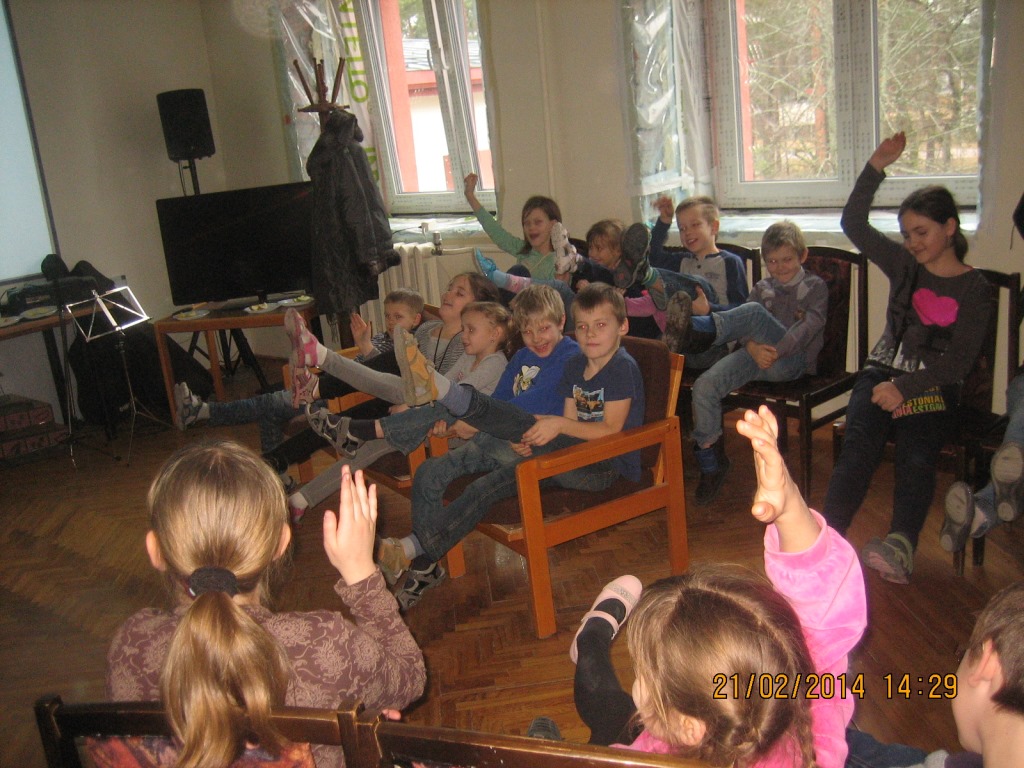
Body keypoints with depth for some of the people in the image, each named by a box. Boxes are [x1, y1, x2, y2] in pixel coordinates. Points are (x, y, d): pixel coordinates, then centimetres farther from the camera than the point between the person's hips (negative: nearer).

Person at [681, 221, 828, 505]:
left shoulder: (815, 287, 11)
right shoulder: (762, 288, 23)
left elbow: (808, 328, -7)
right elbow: (744, 330, 7)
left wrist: (775, 352, -22)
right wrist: (753, 347, -17)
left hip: (794, 361, -4)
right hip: (757, 356, 4)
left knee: (754, 312, -32)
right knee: (705, 385, -22)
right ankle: (710, 461, -14)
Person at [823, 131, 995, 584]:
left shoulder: (975, 291, 3)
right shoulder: (903, 266, 12)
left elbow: (960, 361, -7)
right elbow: (853, 223, 8)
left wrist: (905, 387, -19)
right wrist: (877, 166, 0)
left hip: (933, 388, -1)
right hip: (882, 373, 2)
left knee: (916, 458, -31)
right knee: (858, 449, -26)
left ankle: (900, 545, -48)